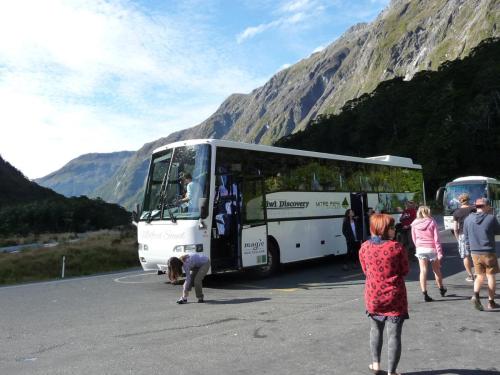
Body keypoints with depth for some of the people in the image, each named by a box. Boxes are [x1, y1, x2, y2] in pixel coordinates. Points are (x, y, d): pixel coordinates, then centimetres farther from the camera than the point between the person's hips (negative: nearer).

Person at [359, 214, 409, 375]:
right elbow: (405, 271, -4)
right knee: (394, 335, 7)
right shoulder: (397, 247, -14)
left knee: (376, 330, 24)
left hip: (373, 296, 4)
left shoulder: (364, 247, -5)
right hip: (394, 297, -3)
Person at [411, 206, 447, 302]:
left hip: (420, 249, 1)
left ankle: (425, 294, -2)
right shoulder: (432, 222, -8)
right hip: (432, 248, -1)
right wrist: (439, 252, -8)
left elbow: (414, 238, 6)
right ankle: (441, 289, 36)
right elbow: (436, 239, -10)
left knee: (423, 271, 2)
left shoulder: (414, 224, -1)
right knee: (436, 270, 16)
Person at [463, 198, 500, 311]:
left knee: (480, 276, 15)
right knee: (491, 276, 10)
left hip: (475, 253, 3)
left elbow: (466, 238, 5)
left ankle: (476, 295, -6)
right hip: (489, 252, -3)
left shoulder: (468, 219, -1)